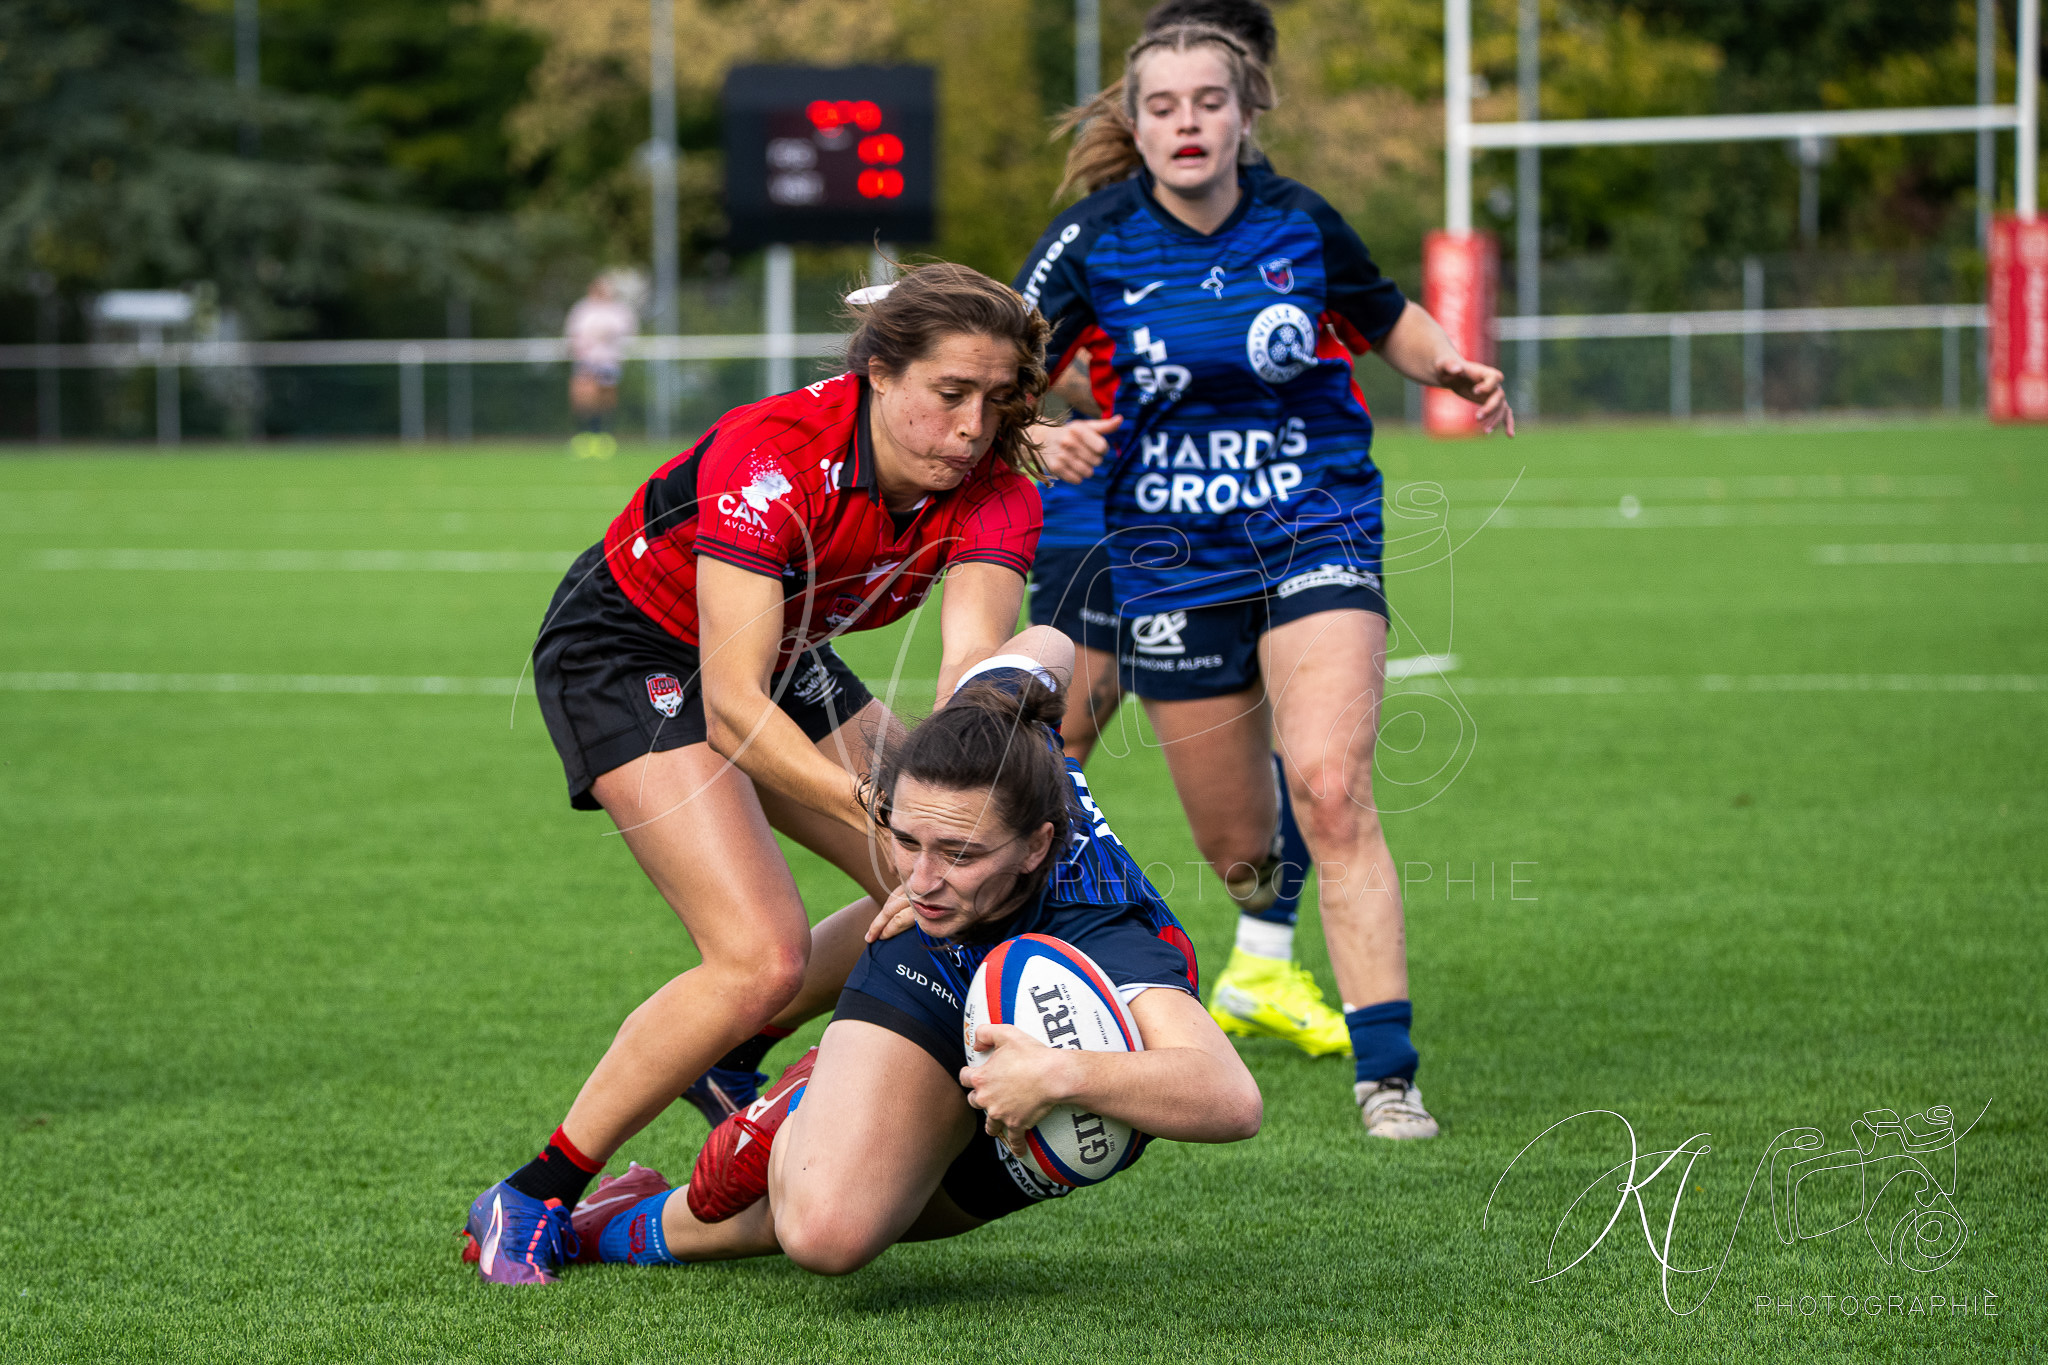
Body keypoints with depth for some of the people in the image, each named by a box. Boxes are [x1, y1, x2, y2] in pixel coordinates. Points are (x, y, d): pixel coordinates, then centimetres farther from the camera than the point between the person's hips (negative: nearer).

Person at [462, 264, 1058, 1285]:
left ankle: (727, 1056, 23)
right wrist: (876, 807, -51)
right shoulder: (771, 456, -36)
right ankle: (527, 1205, -10)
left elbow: (971, 661, -35)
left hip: (784, 655, 7)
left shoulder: (994, 493, -20)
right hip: (625, 654, -7)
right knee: (763, 957, -21)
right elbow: (732, 704, -40)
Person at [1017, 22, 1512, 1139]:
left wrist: (1450, 369, -5)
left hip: (1315, 534, -1)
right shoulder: (1094, 240, -8)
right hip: (1172, 565, 1)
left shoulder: (1299, 221, -4)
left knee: (1329, 792, -22)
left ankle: (1385, 1071, -21)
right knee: (1239, 854, 7)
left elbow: (1384, 318, 14)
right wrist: (1041, 436, -30)